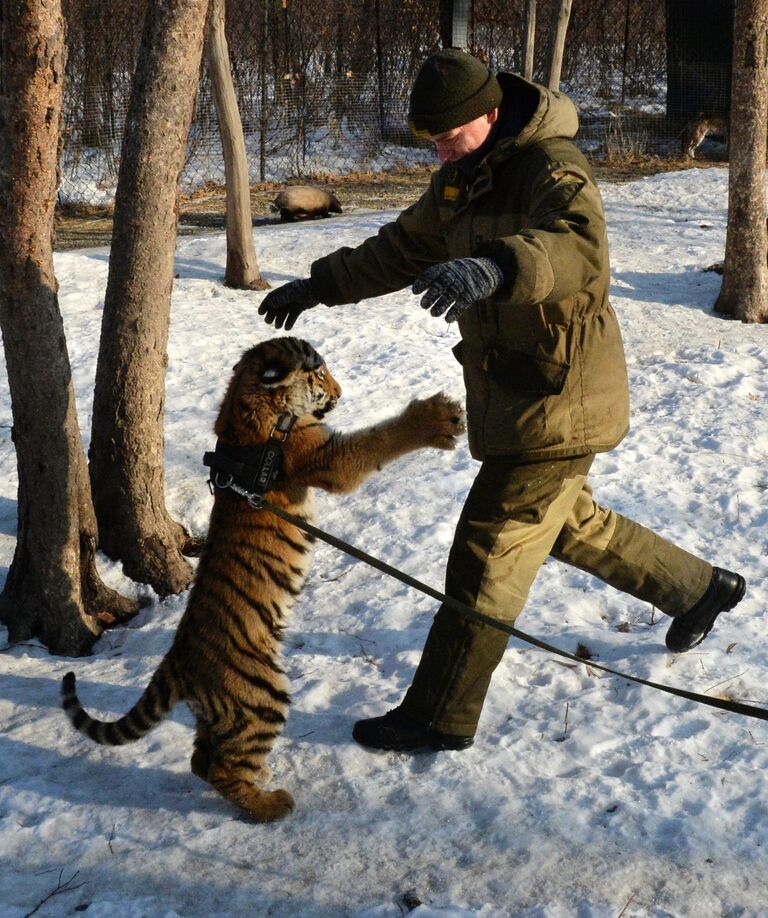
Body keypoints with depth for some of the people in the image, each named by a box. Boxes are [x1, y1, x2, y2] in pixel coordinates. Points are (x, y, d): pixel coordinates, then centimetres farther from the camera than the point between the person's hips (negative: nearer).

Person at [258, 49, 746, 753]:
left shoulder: (552, 167, -20)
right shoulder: (463, 176, 9)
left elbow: (580, 248, -41)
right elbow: (407, 247, 21)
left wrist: (496, 265, -60)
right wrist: (320, 286, 14)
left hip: (558, 401, -10)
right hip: (511, 392, 10)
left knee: (487, 553, -5)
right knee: (569, 524, 24)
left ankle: (439, 716, 8)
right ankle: (700, 588, 45)